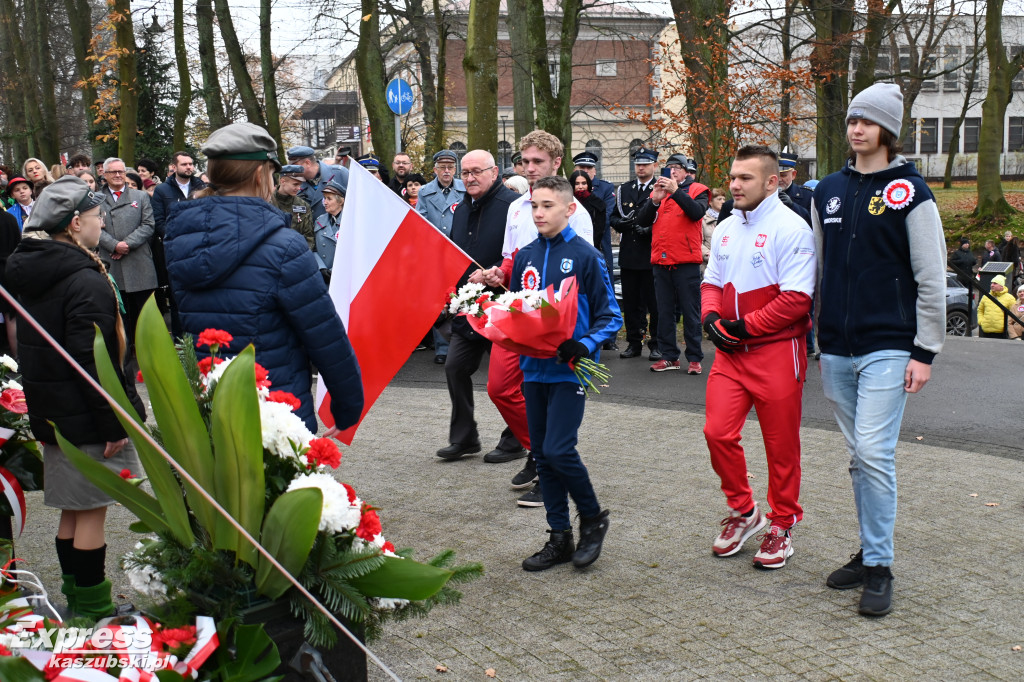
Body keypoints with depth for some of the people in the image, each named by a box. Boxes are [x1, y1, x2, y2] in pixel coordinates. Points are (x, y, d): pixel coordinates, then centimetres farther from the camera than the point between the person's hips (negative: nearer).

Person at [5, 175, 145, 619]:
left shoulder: (29, 273, 10)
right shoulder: (86, 282, -20)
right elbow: (93, 362, -23)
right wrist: (114, 424, -18)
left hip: (50, 412, 9)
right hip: (85, 417, -9)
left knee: (73, 510, 17)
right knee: (91, 512, 0)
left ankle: (76, 600, 28)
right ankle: (93, 610, 9)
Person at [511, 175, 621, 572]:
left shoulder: (586, 257, -6)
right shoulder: (525, 257, 8)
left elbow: (609, 316, -5)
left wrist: (584, 347, -20)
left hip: (569, 370, -6)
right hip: (534, 368, 6)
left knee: (559, 450, -13)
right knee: (542, 454, 9)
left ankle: (593, 517, 13)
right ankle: (560, 538, 21)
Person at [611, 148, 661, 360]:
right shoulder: (623, 190, 15)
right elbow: (614, 218, 14)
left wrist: (650, 229, -17)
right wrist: (624, 223, -6)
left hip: (652, 255, -4)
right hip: (629, 255, 4)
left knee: (654, 302, -2)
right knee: (631, 302, 7)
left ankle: (656, 344, 7)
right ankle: (634, 343, 16)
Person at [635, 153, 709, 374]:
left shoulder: (696, 191, 4)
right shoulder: (657, 191, 14)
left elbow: (697, 212, -17)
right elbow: (641, 220, 3)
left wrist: (676, 191, -23)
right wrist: (655, 200, -12)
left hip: (686, 262, -4)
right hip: (661, 261, 4)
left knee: (690, 311, 0)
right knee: (664, 312, 8)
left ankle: (694, 358, 5)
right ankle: (669, 356, 16)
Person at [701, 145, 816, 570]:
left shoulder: (790, 229, -12)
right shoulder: (725, 229, 11)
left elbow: (797, 298, -18)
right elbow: (712, 283, 18)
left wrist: (744, 326, -17)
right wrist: (711, 317, -3)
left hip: (777, 352, -6)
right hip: (730, 351, 6)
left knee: (781, 445, 5)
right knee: (717, 432, 0)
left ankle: (782, 526, 23)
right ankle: (744, 512, 21)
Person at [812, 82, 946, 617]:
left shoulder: (908, 191, -4)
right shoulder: (828, 191, 11)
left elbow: (931, 278, -5)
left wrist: (925, 352, -8)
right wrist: (814, 337, 14)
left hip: (887, 348, -5)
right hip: (836, 349, 5)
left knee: (874, 452, -12)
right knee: (859, 457, 12)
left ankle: (879, 567, 0)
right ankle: (868, 552, 23)